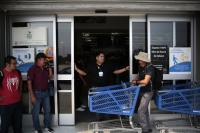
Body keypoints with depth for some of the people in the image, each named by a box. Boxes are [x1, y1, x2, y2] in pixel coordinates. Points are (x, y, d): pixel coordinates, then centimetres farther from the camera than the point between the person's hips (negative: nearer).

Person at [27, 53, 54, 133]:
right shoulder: (32, 69, -15)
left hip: (45, 92, 7)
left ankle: (47, 126, 32)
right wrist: (32, 95, -22)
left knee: (47, 110, 16)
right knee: (36, 112, 5)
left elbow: (50, 77, 19)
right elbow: (29, 83, -18)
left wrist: (50, 69, 1)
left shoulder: (45, 68, 6)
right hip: (37, 93, -7)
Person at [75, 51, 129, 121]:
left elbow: (115, 71, 6)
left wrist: (125, 69, -3)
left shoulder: (107, 66, 3)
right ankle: (98, 117, 21)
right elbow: (84, 73, 2)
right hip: (96, 88, -1)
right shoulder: (91, 66, -1)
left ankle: (107, 117, 24)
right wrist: (76, 69, -10)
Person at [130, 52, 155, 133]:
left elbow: (145, 81, -27)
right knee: (144, 110, 18)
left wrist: (136, 82, -12)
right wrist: (134, 82, -3)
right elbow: (138, 76, 16)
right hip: (141, 91, 9)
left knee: (141, 111, -10)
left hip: (147, 92, -8)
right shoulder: (141, 67, 2)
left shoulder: (150, 67, -22)